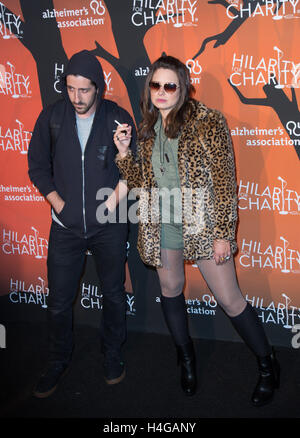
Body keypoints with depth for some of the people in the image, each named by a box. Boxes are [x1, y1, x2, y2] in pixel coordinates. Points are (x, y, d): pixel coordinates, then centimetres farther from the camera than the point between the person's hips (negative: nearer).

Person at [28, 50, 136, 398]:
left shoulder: (118, 118, -6)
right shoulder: (52, 117, -3)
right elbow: (38, 166, 5)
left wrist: (114, 201, -7)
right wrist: (58, 203, -2)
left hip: (108, 226, -1)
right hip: (66, 226, 1)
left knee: (113, 294, 12)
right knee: (59, 301, 8)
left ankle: (112, 356, 36)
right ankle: (58, 362, 32)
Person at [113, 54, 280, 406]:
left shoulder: (208, 123, -10)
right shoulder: (147, 129, 7)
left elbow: (225, 181, -11)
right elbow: (141, 181, 10)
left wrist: (223, 233, -14)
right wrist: (124, 153, -6)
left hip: (202, 225, -5)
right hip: (161, 225, 5)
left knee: (229, 299, 1)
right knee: (170, 290, 17)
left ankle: (268, 364, 25)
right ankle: (186, 357, 42)